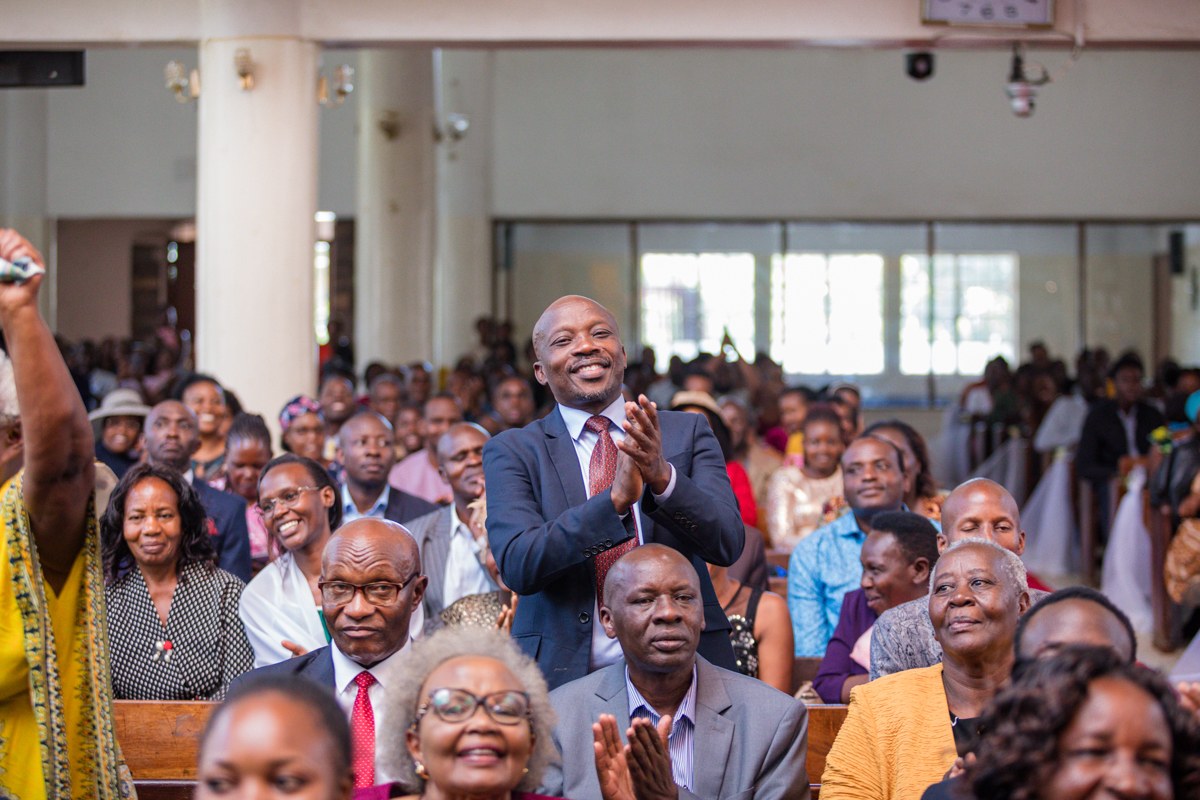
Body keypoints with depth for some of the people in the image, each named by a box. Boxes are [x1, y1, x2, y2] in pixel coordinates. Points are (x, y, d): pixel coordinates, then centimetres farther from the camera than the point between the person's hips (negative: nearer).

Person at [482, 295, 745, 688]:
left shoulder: (686, 433, 11)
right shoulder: (511, 451, 6)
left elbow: (729, 544, -1)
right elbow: (518, 566, -9)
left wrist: (663, 476, -19)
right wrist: (616, 498, -22)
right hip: (564, 674, -1)